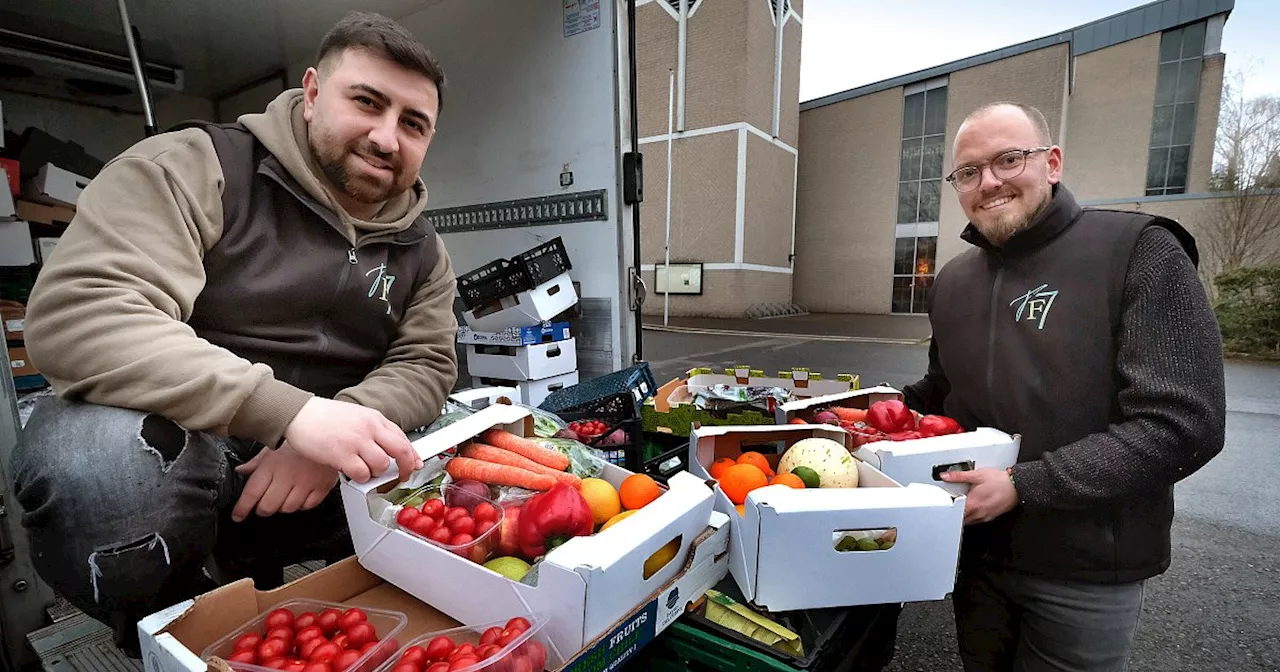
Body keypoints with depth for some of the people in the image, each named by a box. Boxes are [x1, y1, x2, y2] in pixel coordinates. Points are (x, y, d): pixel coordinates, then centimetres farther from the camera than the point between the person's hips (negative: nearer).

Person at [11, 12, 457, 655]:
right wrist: (292, 411, -36)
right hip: (169, 439, -3)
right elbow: (75, 313, -23)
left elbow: (425, 363, -1)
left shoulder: (421, 250, 3)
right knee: (97, 466, -35)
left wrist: (339, 427, -22)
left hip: (320, 472, 4)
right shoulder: (194, 168, -11)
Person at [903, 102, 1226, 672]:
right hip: (977, 551, 5)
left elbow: (1182, 425, -20)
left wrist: (1023, 486, -25)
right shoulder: (953, 281, 3)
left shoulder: (1139, 251, -14)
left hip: (1085, 573, -4)